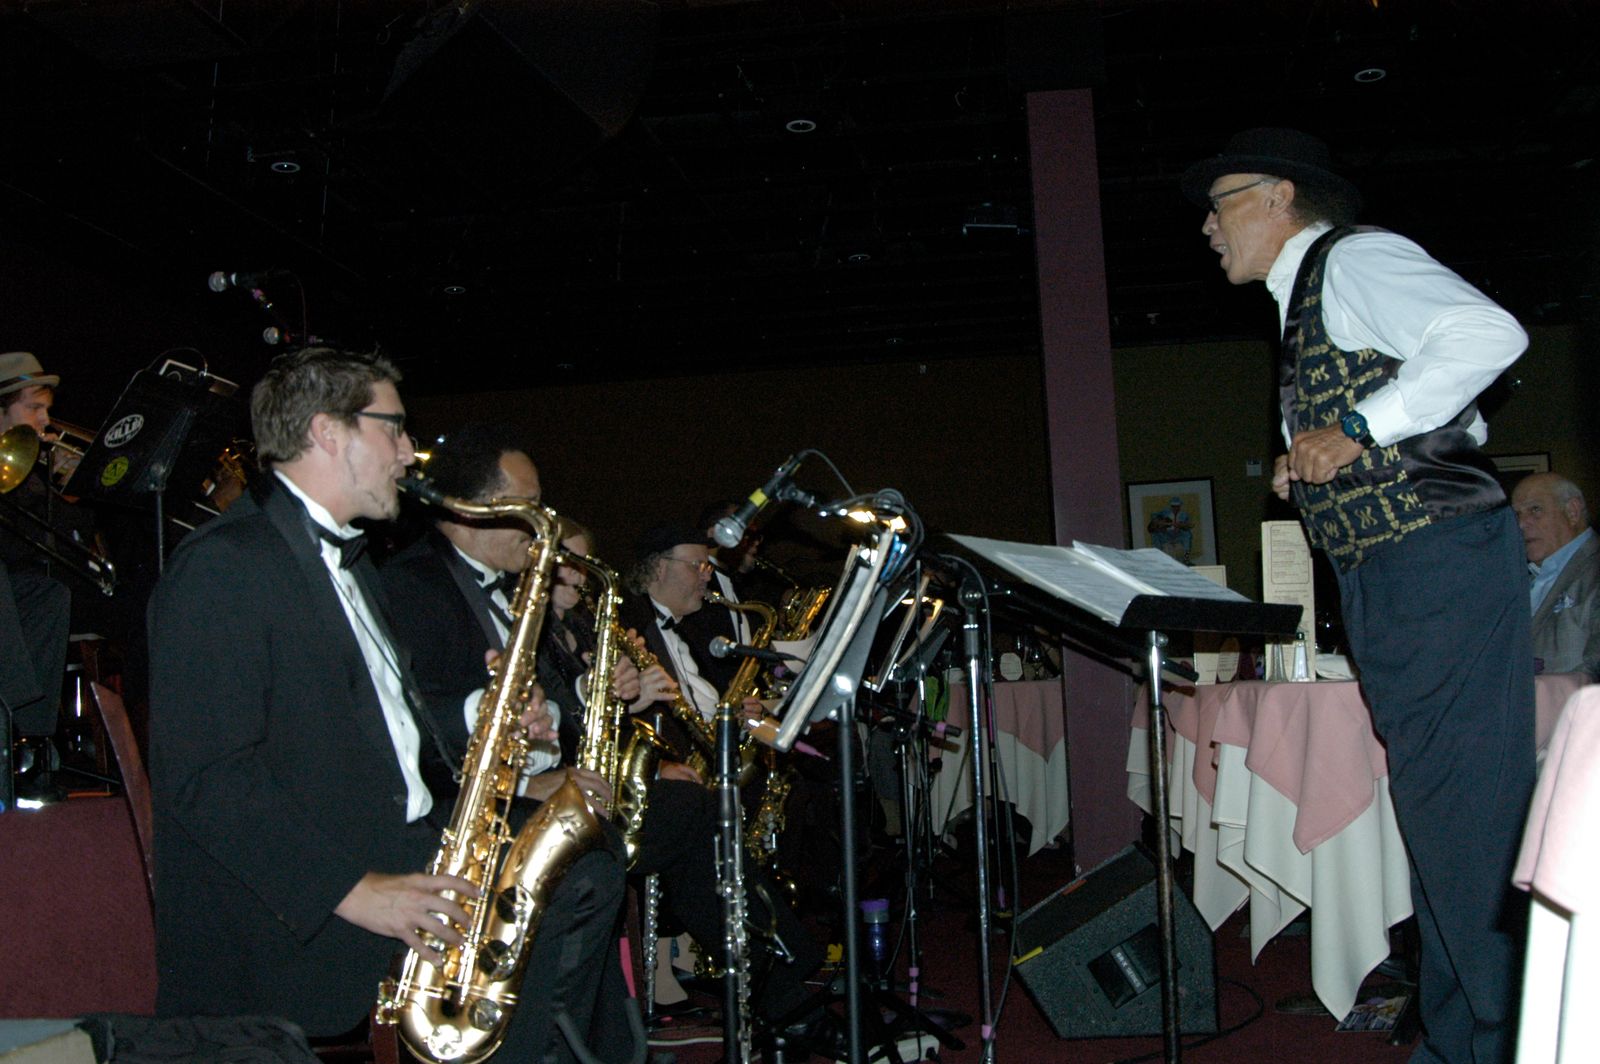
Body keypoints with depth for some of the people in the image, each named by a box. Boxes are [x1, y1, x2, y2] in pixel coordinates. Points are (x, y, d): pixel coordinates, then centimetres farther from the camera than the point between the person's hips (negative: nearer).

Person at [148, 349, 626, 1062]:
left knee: (586, 876, -2)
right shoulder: (223, 564, -13)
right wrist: (353, 890, -26)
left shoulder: (348, 561, 19)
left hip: (401, 854, 10)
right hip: (292, 915, -10)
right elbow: (201, 776, -21)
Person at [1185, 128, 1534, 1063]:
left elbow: (1488, 333, -22)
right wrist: (1309, 467, 12)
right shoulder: (1304, 300, 24)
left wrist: (1357, 432, -21)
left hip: (1438, 561, -10)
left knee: (1469, 808, -9)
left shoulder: (1355, 258, -5)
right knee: (1432, 807, 10)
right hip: (1386, 581, 10)